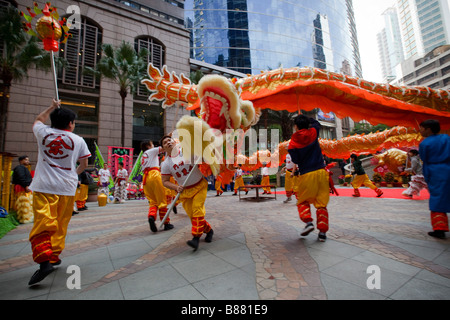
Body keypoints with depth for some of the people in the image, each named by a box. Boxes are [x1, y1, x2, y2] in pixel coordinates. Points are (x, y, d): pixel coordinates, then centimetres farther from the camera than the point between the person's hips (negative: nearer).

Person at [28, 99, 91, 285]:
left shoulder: (43, 133, 5)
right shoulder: (78, 140, 3)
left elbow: (38, 119, 30)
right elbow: (84, 164, 12)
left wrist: (52, 107, 40)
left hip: (43, 187, 0)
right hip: (67, 188, 0)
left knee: (42, 223, -6)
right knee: (60, 225, 12)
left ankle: (44, 260, -17)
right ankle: (54, 256, 21)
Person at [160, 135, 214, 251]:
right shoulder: (165, 164, -3)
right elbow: (165, 181, 2)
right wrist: (176, 187, -13)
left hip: (200, 186, -2)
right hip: (185, 191, 2)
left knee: (197, 209, -17)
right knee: (192, 215, 1)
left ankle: (196, 237, -10)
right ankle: (208, 230, 24)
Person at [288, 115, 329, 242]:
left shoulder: (293, 143, -6)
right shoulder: (313, 133, 3)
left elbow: (296, 161, -4)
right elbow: (316, 123, 26)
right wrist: (306, 119, 32)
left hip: (306, 174, -2)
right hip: (321, 172, 3)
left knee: (302, 201, 17)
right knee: (321, 203, 8)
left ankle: (308, 222, -3)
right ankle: (322, 231, 9)